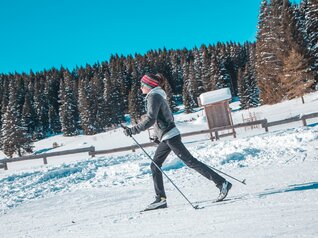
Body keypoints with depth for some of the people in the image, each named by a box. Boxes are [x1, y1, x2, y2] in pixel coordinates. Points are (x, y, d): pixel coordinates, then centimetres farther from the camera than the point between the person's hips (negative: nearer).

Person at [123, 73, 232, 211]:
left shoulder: (153, 96, -12)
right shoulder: (157, 96, 17)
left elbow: (150, 119, -24)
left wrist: (133, 130, -22)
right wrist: (158, 135, 25)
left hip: (169, 136, -10)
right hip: (166, 137, 10)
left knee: (190, 162, -8)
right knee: (155, 166, 10)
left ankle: (222, 184, -6)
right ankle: (160, 199, 11)